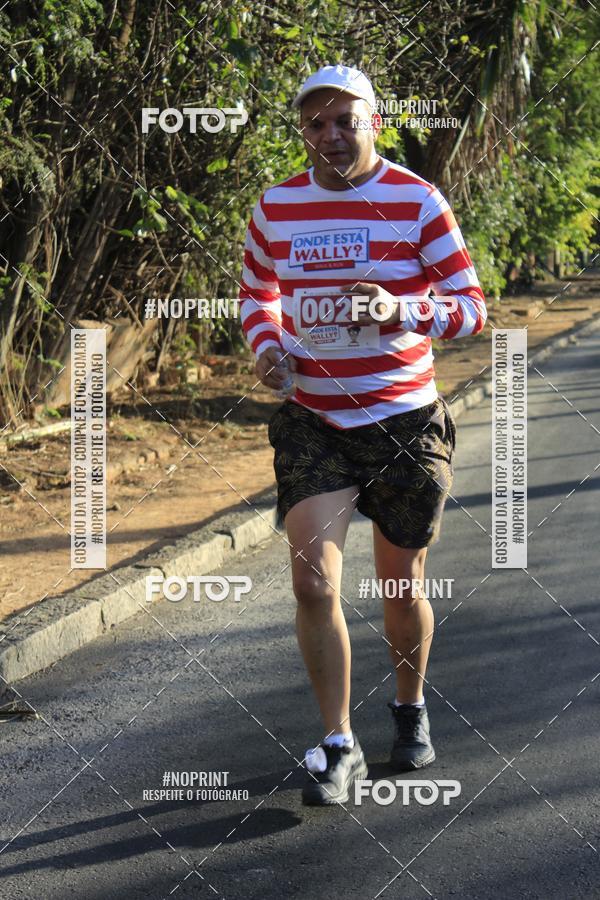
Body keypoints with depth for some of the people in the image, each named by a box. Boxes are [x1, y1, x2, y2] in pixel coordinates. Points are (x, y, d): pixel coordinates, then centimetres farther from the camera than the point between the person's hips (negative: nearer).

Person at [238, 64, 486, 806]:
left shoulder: (418, 203, -8)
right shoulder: (275, 208, 2)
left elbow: (471, 307, -7)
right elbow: (256, 289, 20)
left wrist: (402, 311, -27)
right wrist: (265, 347, -1)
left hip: (405, 422, -1)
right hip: (311, 422, 2)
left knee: (402, 589, 11)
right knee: (313, 582, -13)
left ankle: (410, 709, 38)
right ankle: (338, 745, -1)